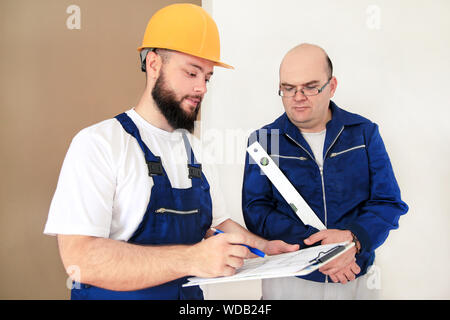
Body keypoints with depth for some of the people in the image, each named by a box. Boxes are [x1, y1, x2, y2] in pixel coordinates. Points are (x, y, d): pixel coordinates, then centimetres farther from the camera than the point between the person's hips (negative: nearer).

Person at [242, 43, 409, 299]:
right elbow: (255, 211, -11)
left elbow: (389, 202, -4)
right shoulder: (263, 140, -5)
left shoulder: (365, 132, -1)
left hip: (357, 278, 2)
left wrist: (353, 238, -24)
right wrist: (316, 245, -24)